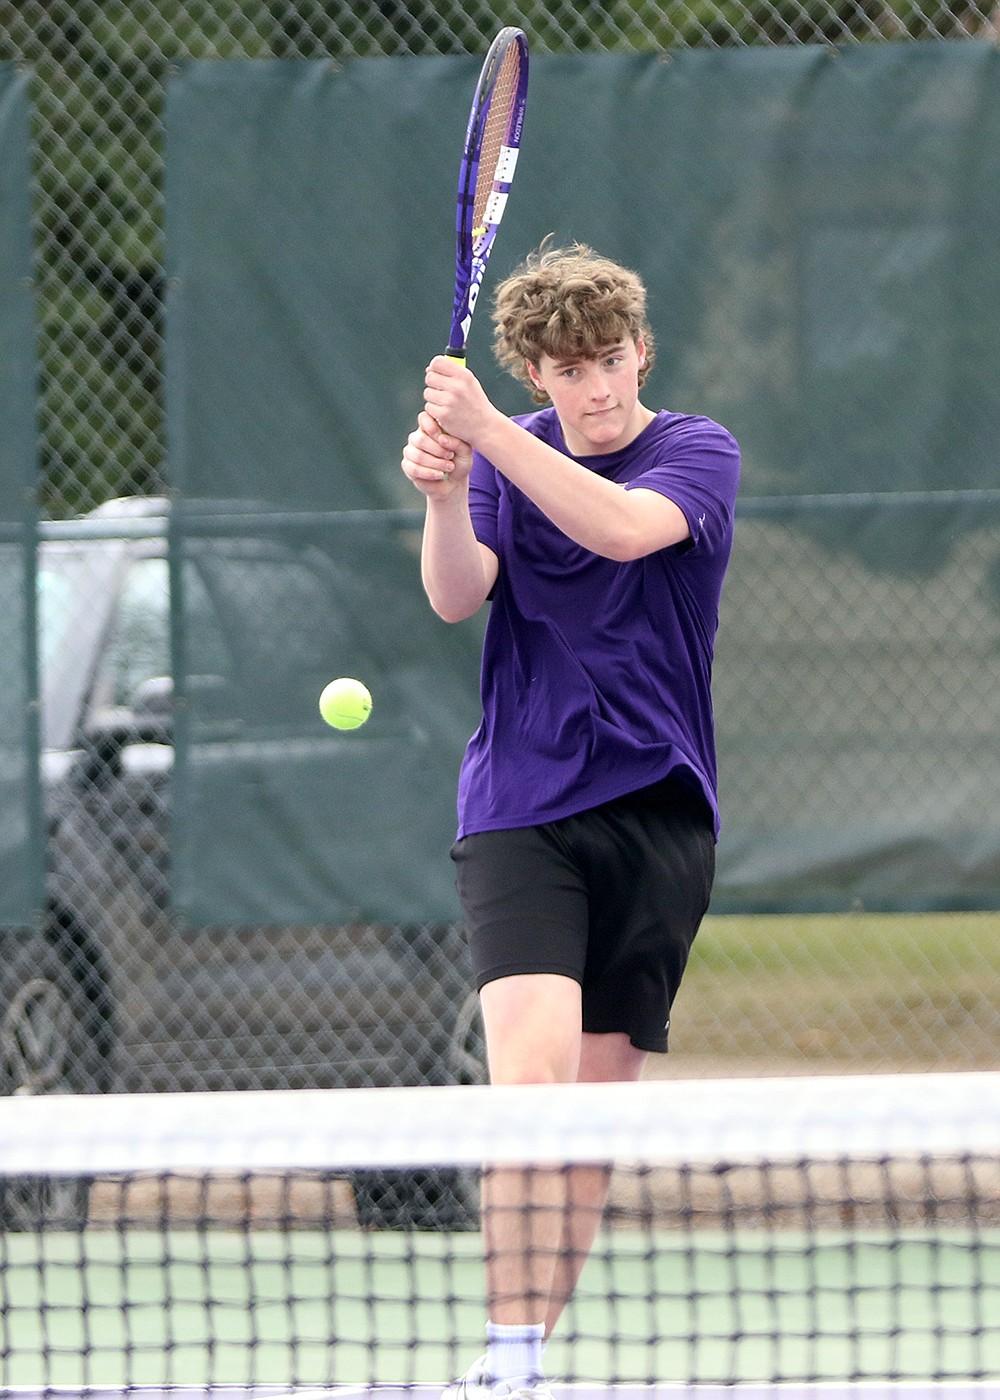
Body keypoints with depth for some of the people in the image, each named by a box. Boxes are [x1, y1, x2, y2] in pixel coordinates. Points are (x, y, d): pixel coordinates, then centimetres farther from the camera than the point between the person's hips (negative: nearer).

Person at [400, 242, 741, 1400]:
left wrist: (487, 435, -33)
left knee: (600, 1095, 5)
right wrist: (444, 495, -29)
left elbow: (624, 528, -24)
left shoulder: (696, 454, -2)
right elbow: (458, 595, -9)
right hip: (521, 811, 0)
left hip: (656, 814, 1)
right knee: (531, 1067, -19)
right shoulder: (511, 457, 6)